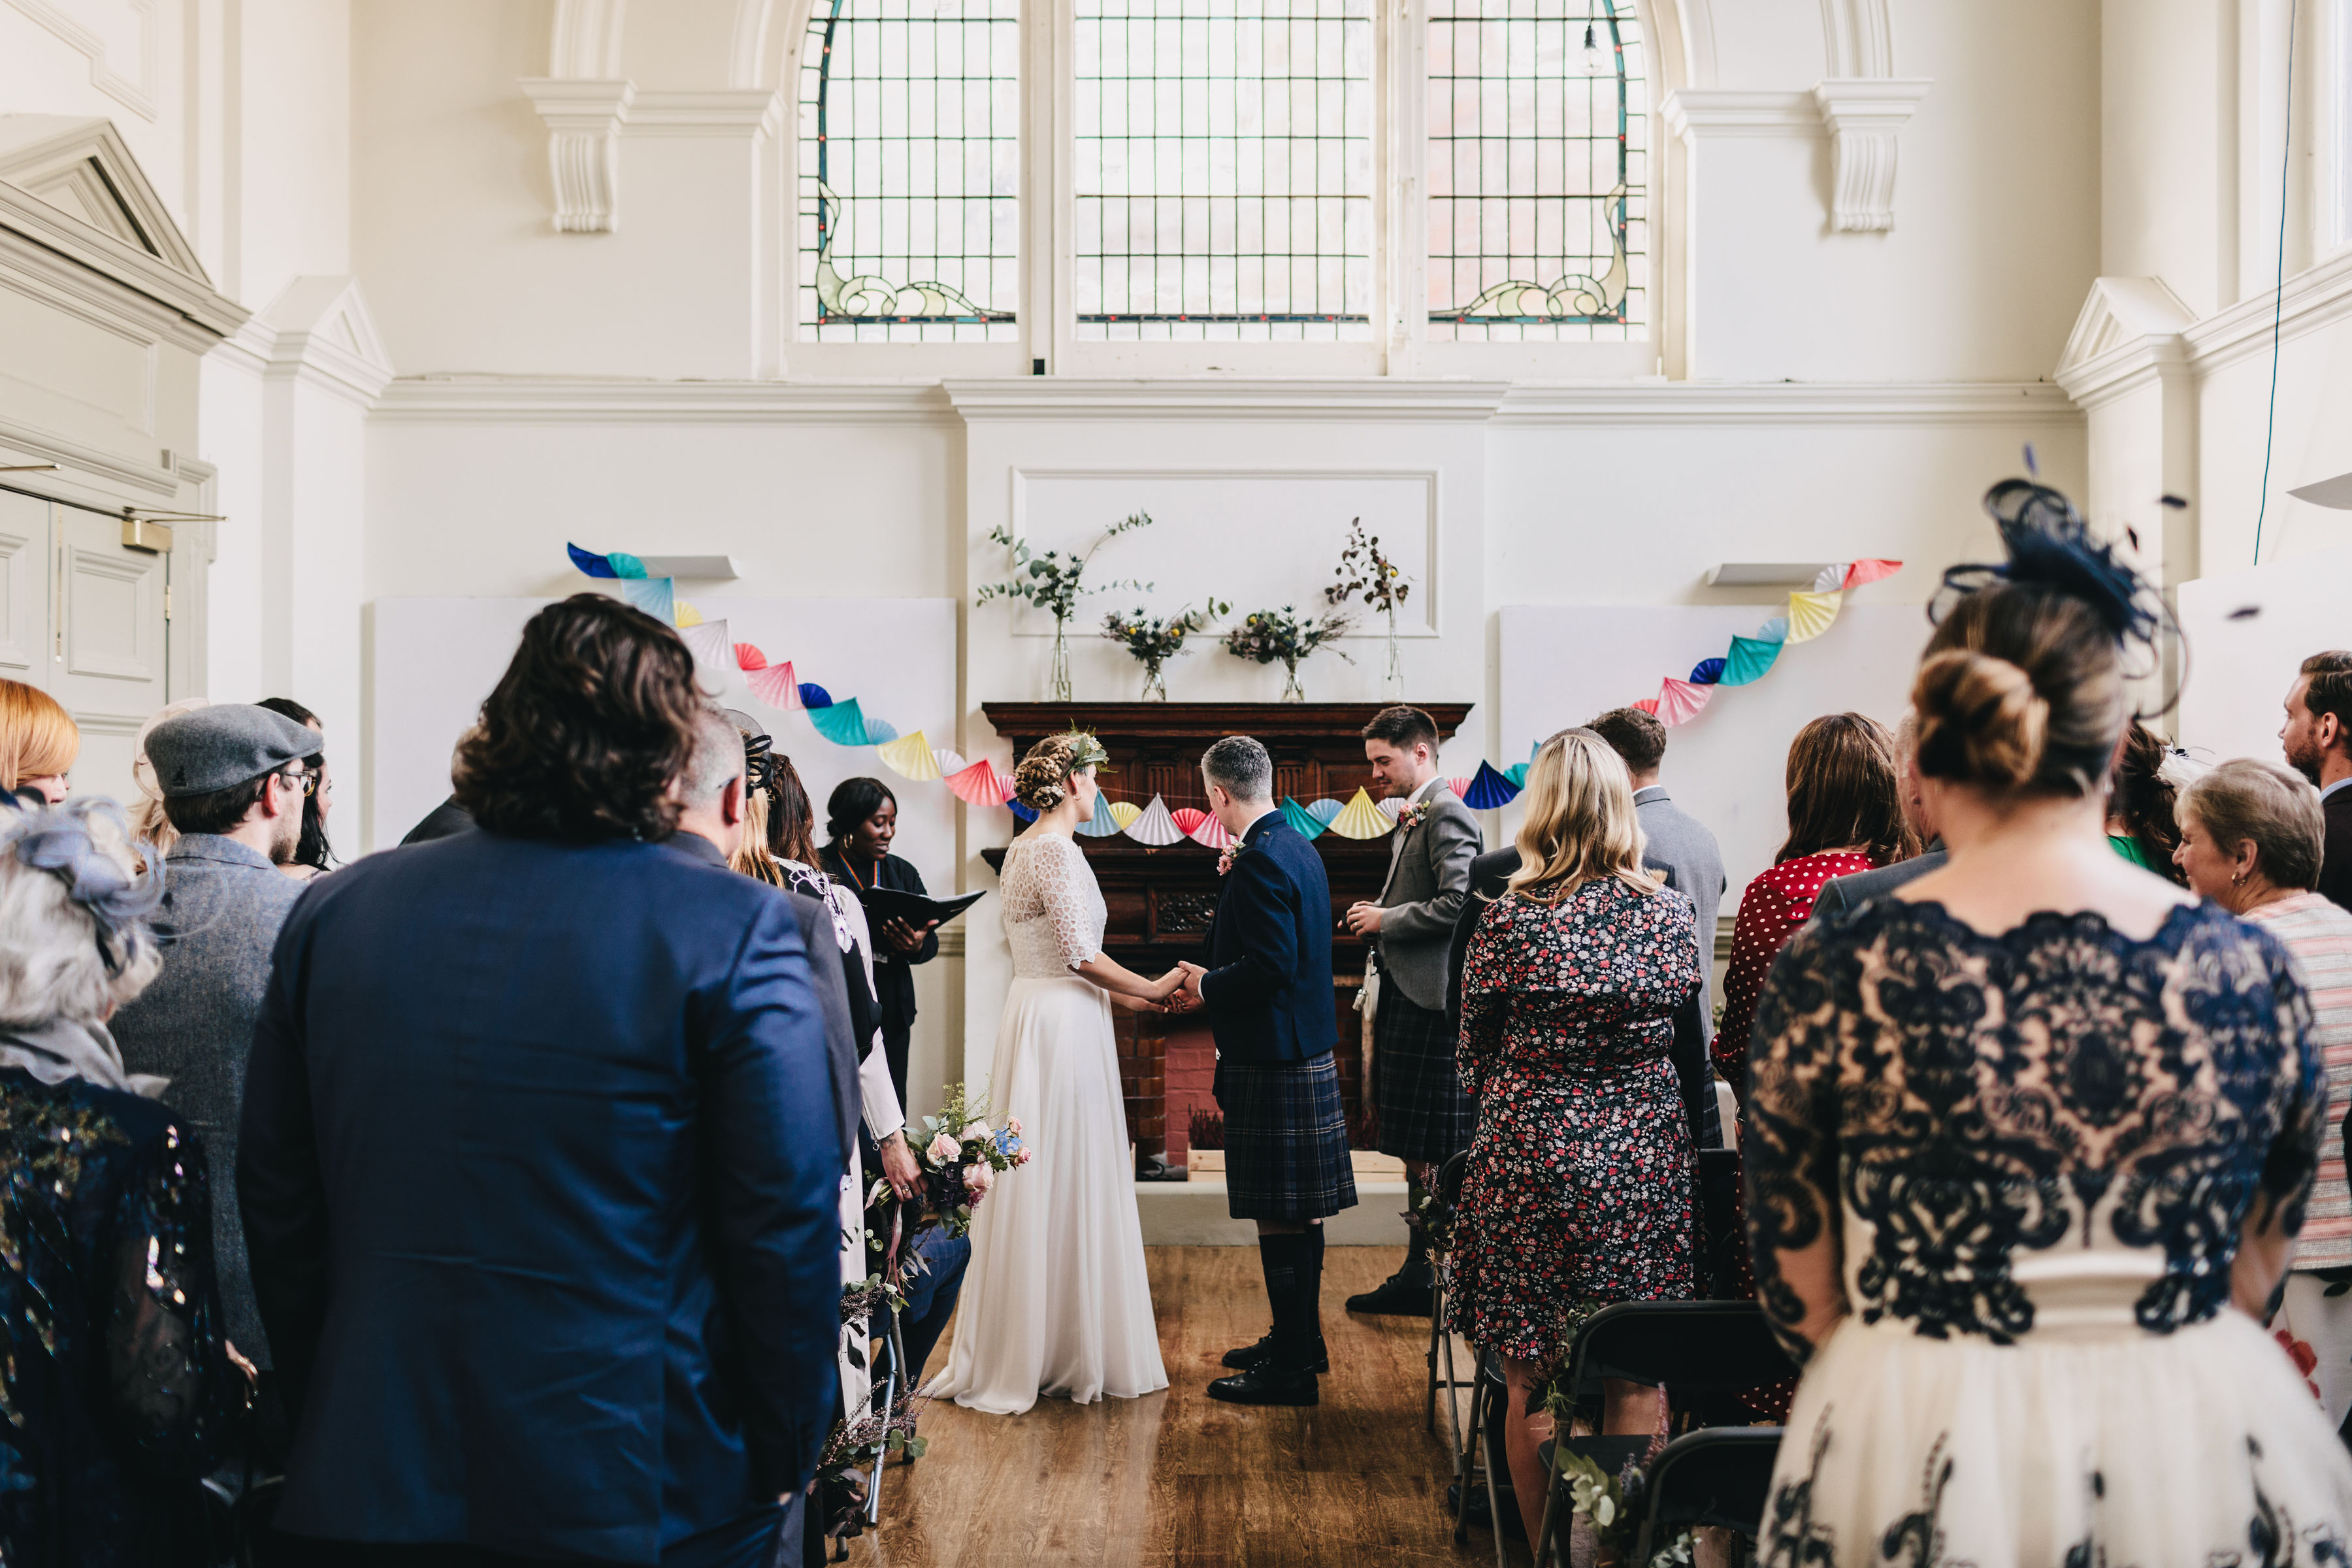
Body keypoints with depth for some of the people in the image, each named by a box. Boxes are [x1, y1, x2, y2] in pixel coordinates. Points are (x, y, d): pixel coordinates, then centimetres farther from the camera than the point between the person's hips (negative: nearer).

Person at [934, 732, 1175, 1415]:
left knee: (1033, 1183, 13)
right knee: (1067, 1181, -1)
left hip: (1033, 1011, 10)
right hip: (1064, 1025, -10)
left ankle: (1015, 1351, 21)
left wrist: (1120, 993, 19)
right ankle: (1072, 1351, 9)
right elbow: (1081, 955, -18)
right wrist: (1152, 989, -7)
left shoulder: (1021, 850, 14)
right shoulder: (1058, 851, -15)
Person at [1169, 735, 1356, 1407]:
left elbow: (1272, 965, -26)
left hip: (1272, 1065, -10)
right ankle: (1299, 1342, 30)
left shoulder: (1260, 860, -19)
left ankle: (1291, 1368, 6)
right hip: (1307, 1054, 10)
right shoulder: (1299, 848, 11)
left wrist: (1208, 986, -11)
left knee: (1280, 1217, -2)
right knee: (1298, 1212, 18)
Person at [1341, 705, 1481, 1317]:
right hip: (1405, 998, 11)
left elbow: (1458, 904, -23)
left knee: (1440, 1155, -3)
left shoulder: (1447, 814, -13)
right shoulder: (1411, 818, 18)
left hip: (1431, 1003, -11)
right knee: (1415, 1152, 15)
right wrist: (1377, 915, 9)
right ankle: (1418, 1274, 23)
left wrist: (1387, 919, -14)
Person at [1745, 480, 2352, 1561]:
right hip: (2203, 1454, 2)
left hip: (1917, 1457, -1)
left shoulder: (1831, 975, -13)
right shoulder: (2248, 970, -7)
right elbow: (2255, 1280, 5)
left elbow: (1798, 1293, -3)